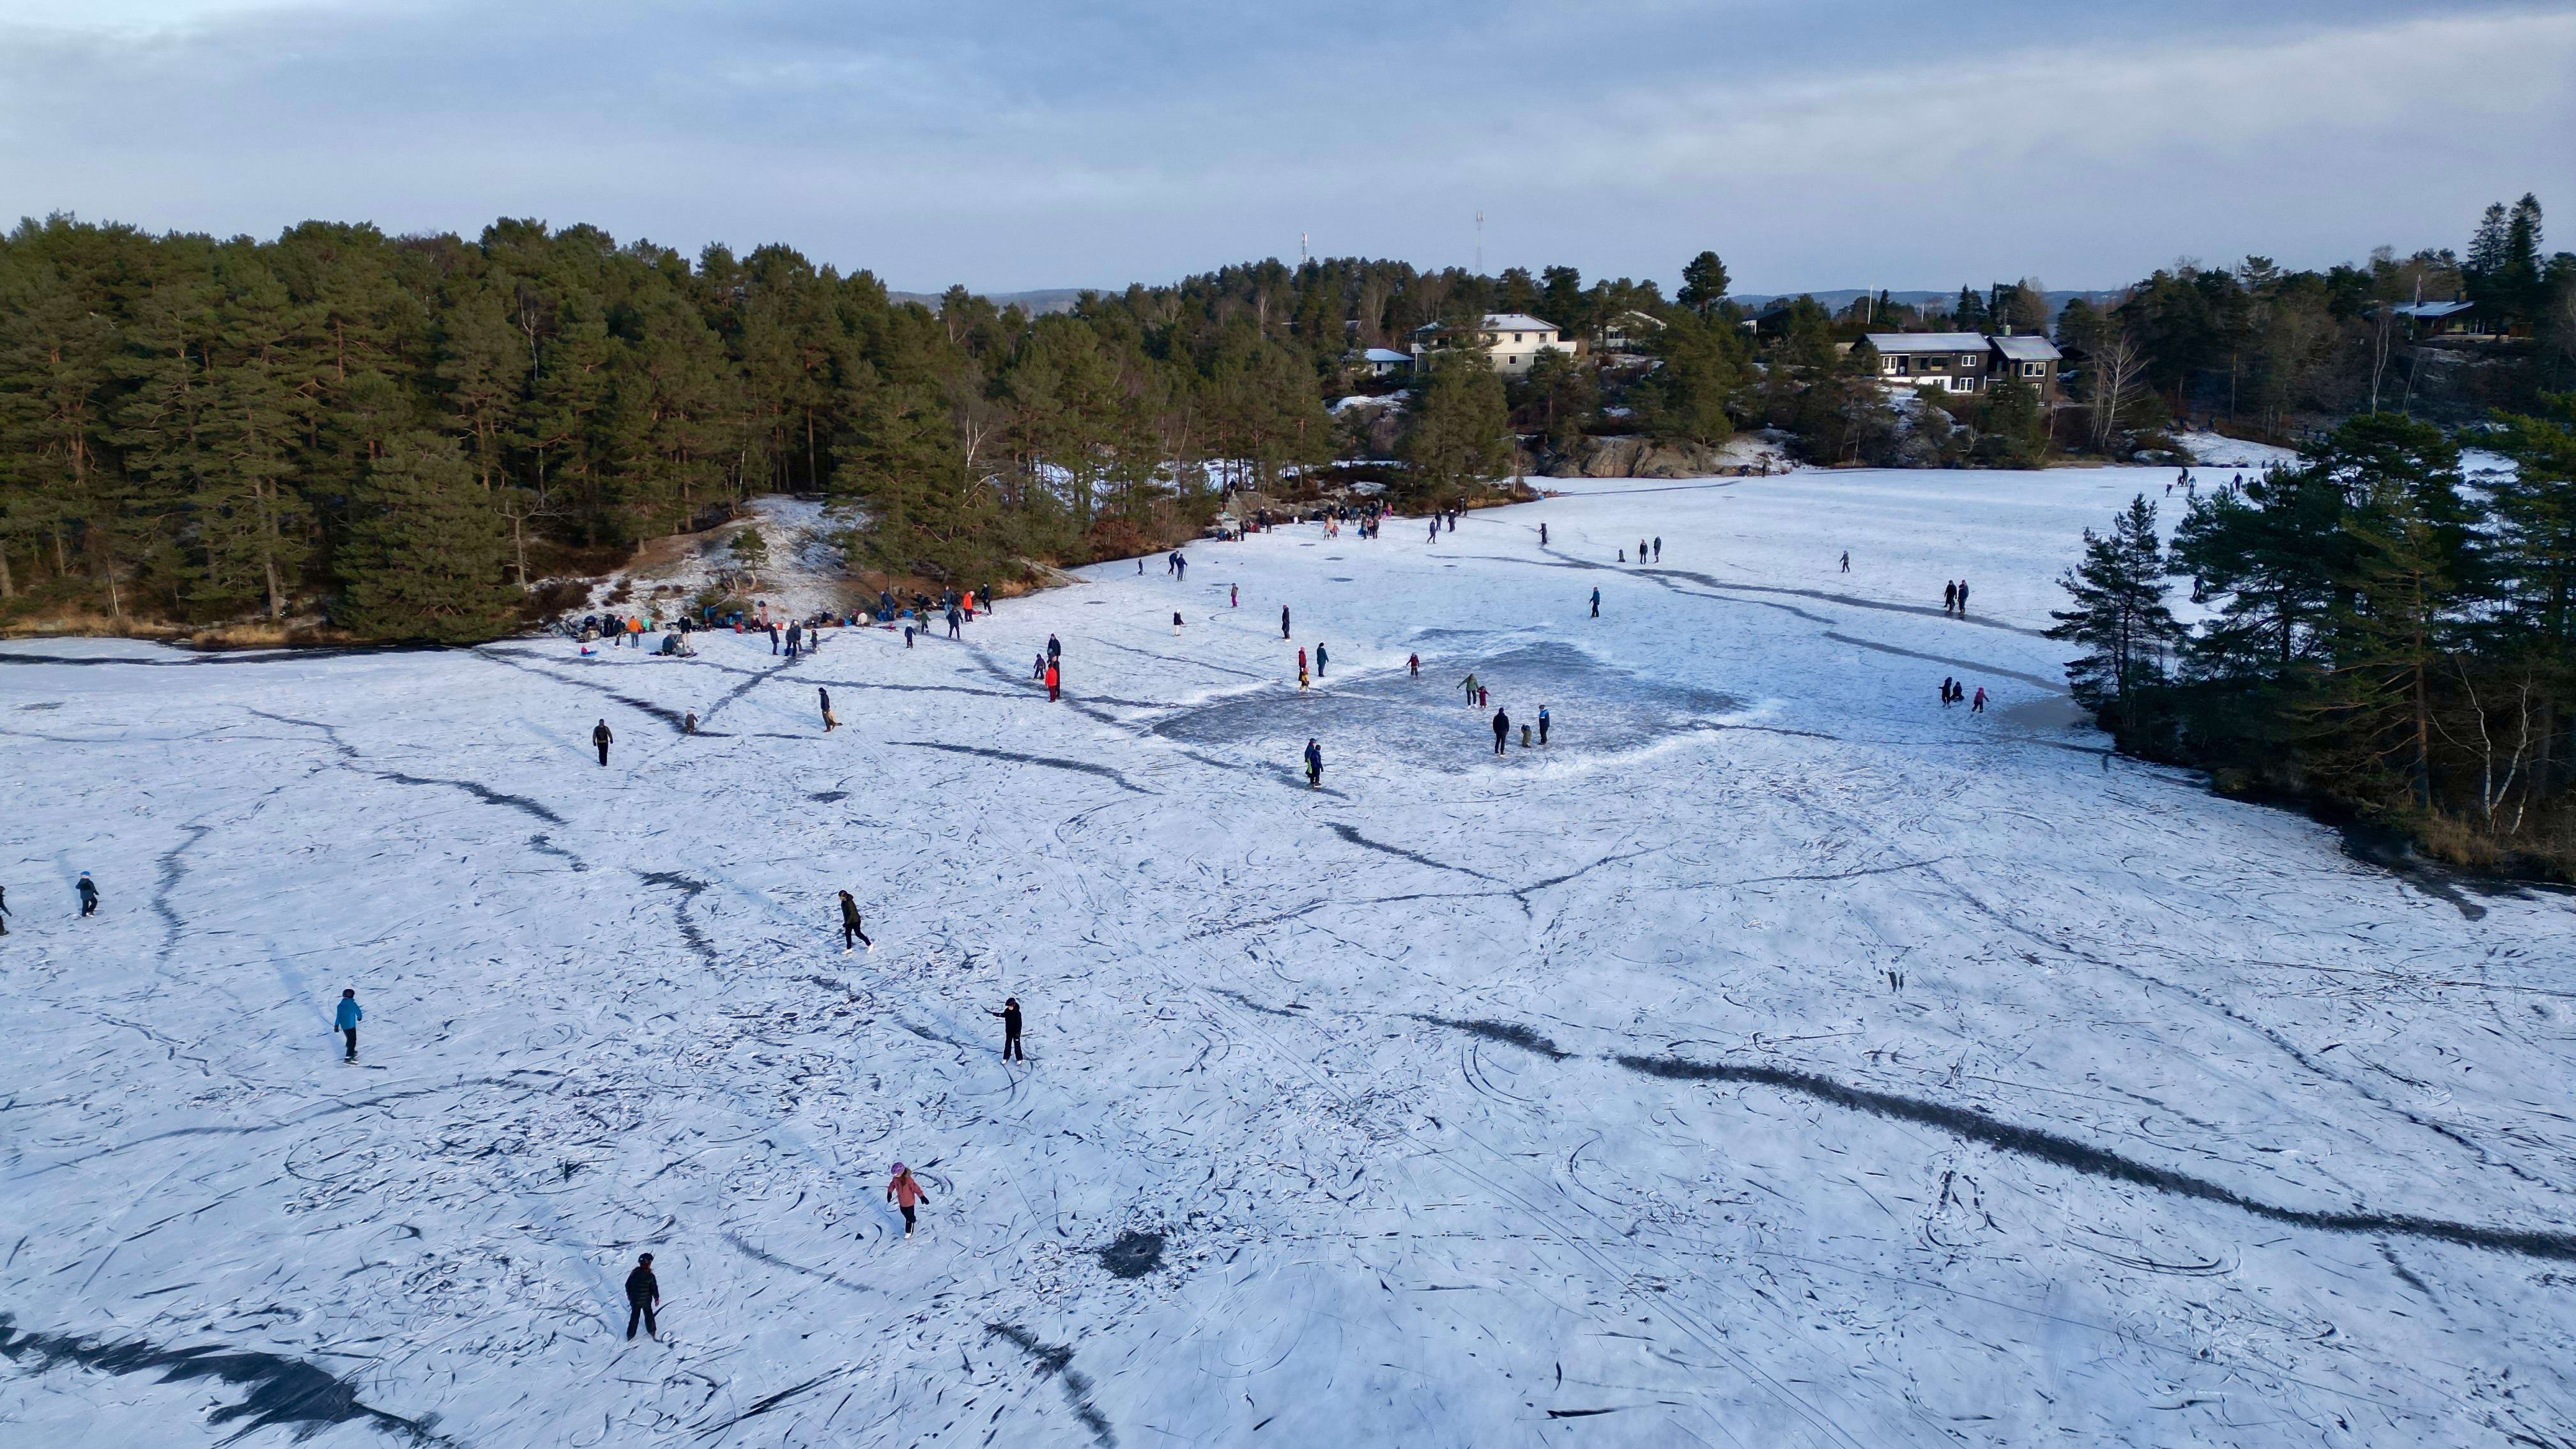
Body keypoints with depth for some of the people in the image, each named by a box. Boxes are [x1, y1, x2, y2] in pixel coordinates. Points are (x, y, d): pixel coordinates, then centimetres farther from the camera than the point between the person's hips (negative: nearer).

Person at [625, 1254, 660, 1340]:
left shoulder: (634, 1273, -10)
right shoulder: (650, 1276, -19)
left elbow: (627, 1285, 1)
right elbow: (654, 1289, -13)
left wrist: (628, 1294, 19)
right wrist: (657, 1298, 3)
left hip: (634, 1300, 2)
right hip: (646, 1301, -2)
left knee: (634, 1317, 18)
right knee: (649, 1316, 18)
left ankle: (630, 1335, 24)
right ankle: (652, 1332, 31)